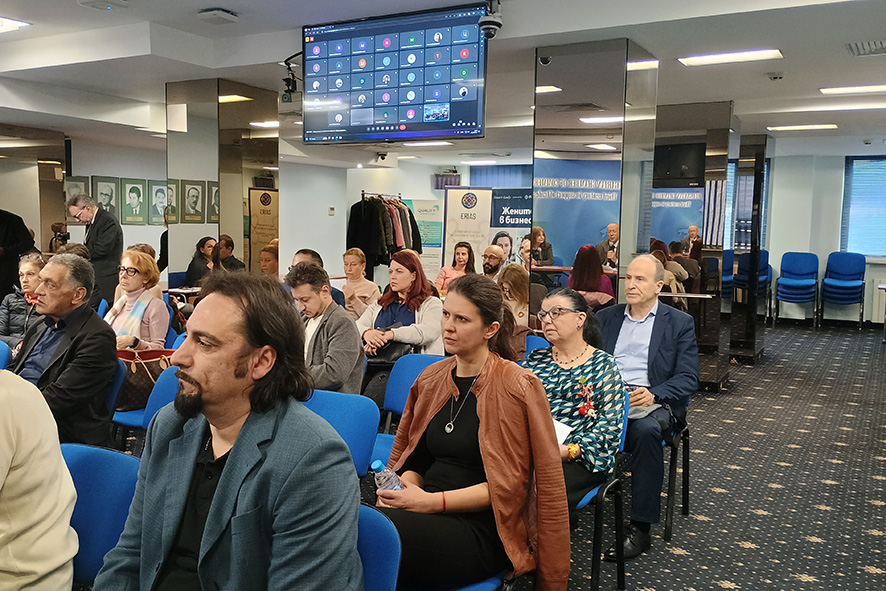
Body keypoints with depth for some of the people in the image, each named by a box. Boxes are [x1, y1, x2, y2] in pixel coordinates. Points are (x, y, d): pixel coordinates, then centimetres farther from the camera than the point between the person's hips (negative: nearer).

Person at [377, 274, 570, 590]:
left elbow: (508, 484, -8)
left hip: (482, 531, -5)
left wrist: (435, 501, -16)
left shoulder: (518, 386, -6)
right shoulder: (431, 379, 12)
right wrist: (402, 491, -4)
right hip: (428, 516, 6)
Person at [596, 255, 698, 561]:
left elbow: (688, 378, 1)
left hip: (653, 403, -2)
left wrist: (653, 394, -18)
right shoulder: (606, 317, 18)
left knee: (646, 431, -37)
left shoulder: (680, 323, 8)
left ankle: (641, 529, -27)